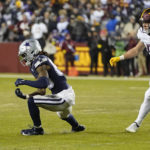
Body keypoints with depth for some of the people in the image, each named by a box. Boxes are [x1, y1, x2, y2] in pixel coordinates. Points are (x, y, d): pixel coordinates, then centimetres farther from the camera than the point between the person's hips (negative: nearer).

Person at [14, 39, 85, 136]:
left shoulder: (39, 62, -15)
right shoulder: (35, 65, 14)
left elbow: (43, 83, -32)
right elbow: (42, 92, 16)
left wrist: (24, 82, -22)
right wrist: (25, 96, 6)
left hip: (63, 98, -11)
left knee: (32, 101, -15)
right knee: (64, 114, 41)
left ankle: (37, 129, 1)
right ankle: (76, 127, 68)